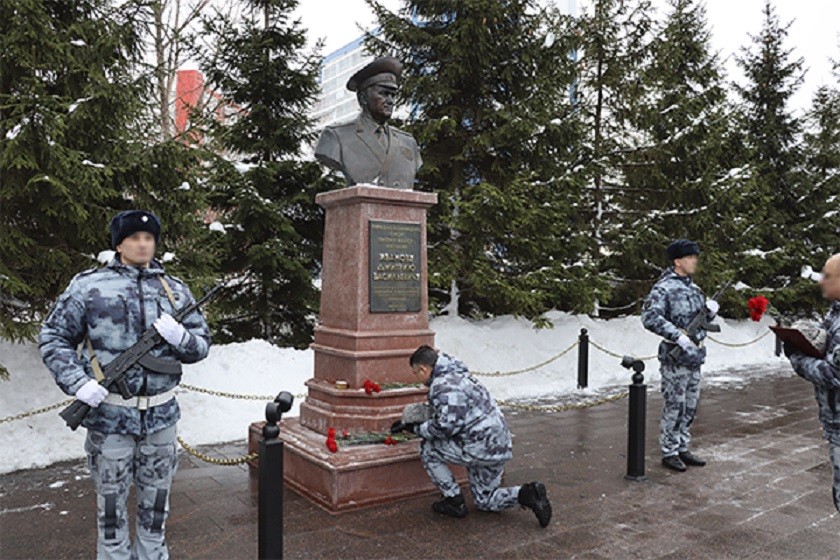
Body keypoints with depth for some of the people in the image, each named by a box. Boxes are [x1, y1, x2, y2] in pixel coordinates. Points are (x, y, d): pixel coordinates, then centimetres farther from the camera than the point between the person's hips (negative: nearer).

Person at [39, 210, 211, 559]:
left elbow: (202, 345, 8)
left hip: (162, 415, 3)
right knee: (111, 501, 12)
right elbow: (52, 338, 0)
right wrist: (78, 382, -14)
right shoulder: (89, 286, -3)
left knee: (156, 499, 16)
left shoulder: (176, 291, 5)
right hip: (109, 415, -2)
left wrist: (180, 337, -15)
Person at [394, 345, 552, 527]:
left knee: (428, 450, 2)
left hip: (480, 448, -11)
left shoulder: (443, 385, -17)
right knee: (484, 500, 22)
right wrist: (409, 423, 24)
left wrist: (416, 428, -9)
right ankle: (527, 493, 4)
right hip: (499, 447, 11)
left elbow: (446, 425, -23)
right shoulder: (457, 376, 17)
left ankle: (455, 502, 8)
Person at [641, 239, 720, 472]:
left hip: (695, 356, 8)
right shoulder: (663, 288, -13)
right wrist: (679, 335, -27)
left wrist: (710, 309, 0)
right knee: (674, 407, -1)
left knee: (690, 407, 14)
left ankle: (682, 449, 27)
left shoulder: (692, 287, 14)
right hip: (675, 357, -8)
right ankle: (669, 453, 12)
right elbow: (650, 318, -24)